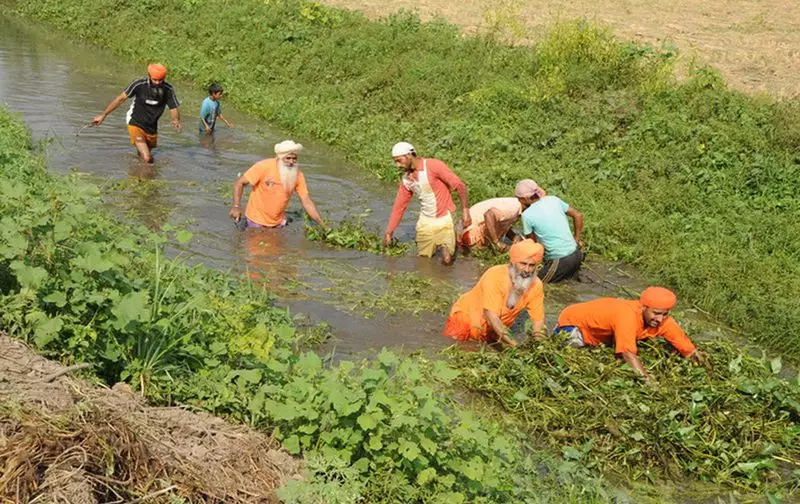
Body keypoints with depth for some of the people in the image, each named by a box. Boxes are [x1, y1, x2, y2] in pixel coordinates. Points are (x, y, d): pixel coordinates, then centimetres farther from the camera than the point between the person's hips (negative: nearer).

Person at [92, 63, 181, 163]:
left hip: (152, 128, 4)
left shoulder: (168, 89, -13)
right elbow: (120, 99, -14)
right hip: (136, 125, -4)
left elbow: (174, 108, -7)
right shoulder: (139, 84, -21)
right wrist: (103, 115, -13)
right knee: (146, 159, -20)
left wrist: (176, 120, -31)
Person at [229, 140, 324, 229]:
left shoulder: (298, 175, -12)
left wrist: (322, 225, -16)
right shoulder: (264, 167, -21)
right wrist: (236, 207, -26)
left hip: (278, 224, 4)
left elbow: (306, 201, -9)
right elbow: (239, 183, -15)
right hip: (256, 221, -4)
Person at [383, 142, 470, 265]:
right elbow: (399, 206, 10)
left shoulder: (433, 166, -17)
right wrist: (389, 233, 11)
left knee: (447, 260, -11)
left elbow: (459, 185, -16)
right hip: (425, 222, 5)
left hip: (444, 220, -5)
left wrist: (465, 210, -23)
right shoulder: (405, 179, 2)